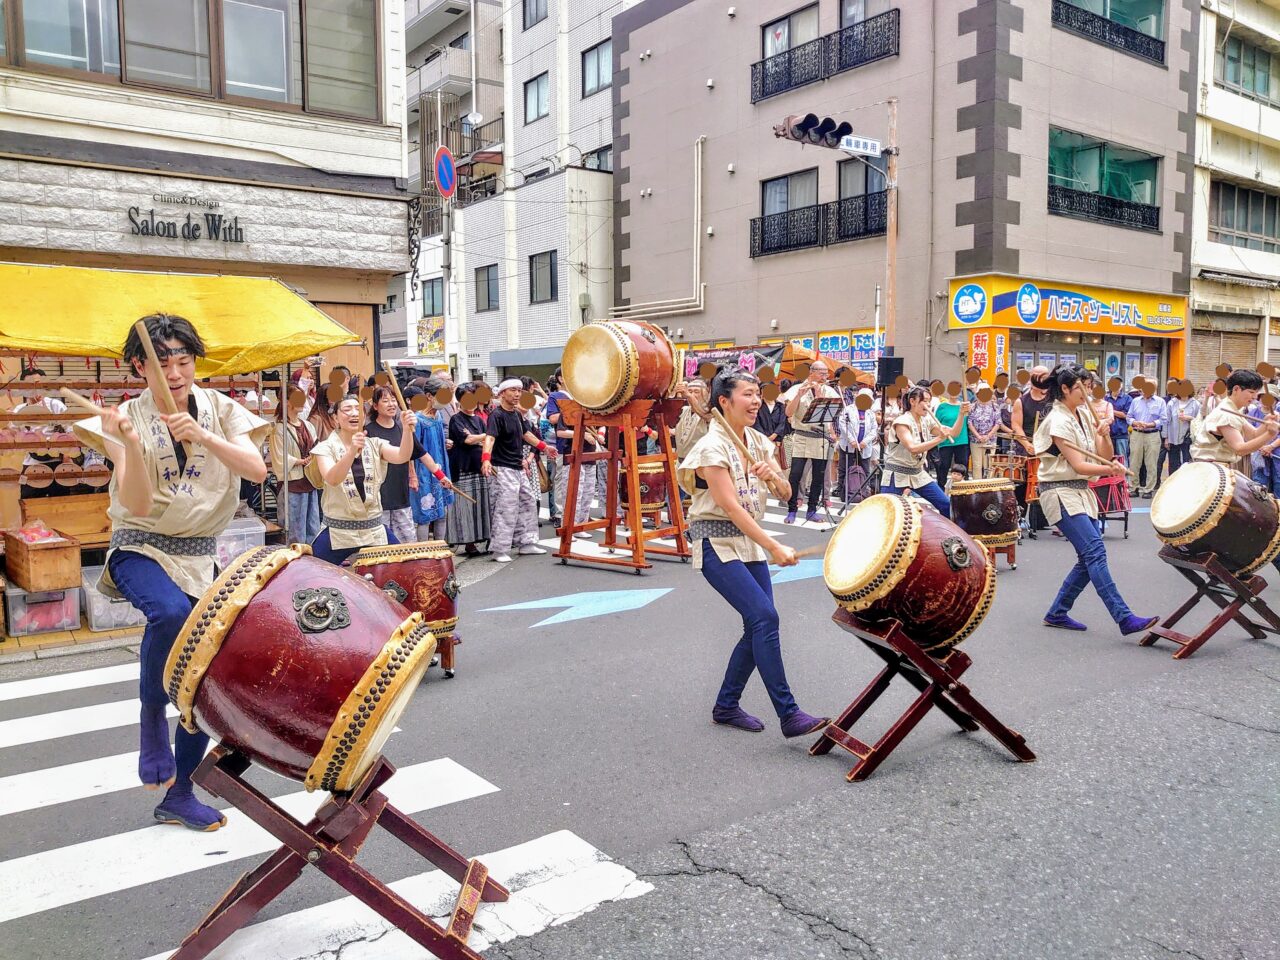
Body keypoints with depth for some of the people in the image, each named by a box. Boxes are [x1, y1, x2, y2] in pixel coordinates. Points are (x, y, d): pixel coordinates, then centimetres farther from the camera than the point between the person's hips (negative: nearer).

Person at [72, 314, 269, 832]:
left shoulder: (219, 409, 0)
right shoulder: (130, 417, -6)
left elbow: (257, 470, -15)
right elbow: (138, 504, -15)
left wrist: (203, 436, -27)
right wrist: (130, 445, -30)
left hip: (199, 554, 3)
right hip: (140, 549, -3)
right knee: (171, 611, -39)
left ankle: (178, 796, 21)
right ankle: (151, 714, -10)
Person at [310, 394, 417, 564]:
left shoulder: (375, 444, 4)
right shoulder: (326, 447, -5)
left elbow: (402, 457, -15)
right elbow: (332, 479, -24)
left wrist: (406, 429, -34)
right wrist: (352, 451, -41)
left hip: (375, 529, 3)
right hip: (338, 531, -2)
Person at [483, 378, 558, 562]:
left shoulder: (517, 414, 12)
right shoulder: (496, 415, -15)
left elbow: (526, 434, 28)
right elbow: (490, 438, -29)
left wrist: (544, 446, 34)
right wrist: (486, 459, -45)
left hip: (518, 468, 10)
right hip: (502, 469, -10)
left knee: (529, 502, 15)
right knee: (506, 508, -11)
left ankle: (526, 543, 25)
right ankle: (500, 550, -5)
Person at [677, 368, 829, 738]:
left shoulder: (758, 441, 8)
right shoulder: (712, 447, -15)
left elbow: (786, 493, 8)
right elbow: (731, 506, -22)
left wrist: (773, 476, -16)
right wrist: (775, 548, -26)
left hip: (750, 541, 8)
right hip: (717, 544, -8)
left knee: (758, 627, 4)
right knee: (765, 617, -18)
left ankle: (726, 706, 20)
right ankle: (789, 715, -13)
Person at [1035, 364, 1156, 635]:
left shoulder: (1082, 414, 11)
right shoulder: (1058, 421, -13)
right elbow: (1079, 465, -17)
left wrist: (1102, 434, -6)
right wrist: (1111, 469, -29)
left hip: (1081, 491, 9)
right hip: (1061, 493, -9)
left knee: (1089, 556, 5)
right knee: (1095, 551, -17)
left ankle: (1057, 613, 17)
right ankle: (1125, 618, -21)